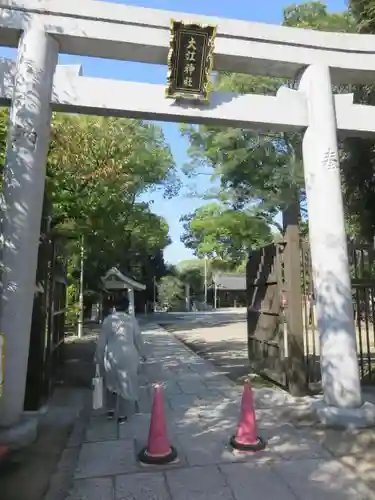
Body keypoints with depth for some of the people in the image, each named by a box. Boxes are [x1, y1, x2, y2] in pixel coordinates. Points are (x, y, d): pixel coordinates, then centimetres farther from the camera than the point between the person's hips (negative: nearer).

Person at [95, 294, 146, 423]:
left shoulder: (107, 320, -3)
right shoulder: (132, 320, -6)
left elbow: (101, 341, 0)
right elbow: (138, 339, 1)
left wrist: (99, 357, 12)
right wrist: (142, 354, 17)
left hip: (111, 356, 2)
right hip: (127, 356, -2)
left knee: (111, 383, 22)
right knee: (126, 385, 12)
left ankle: (110, 410, 35)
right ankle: (122, 415, 20)